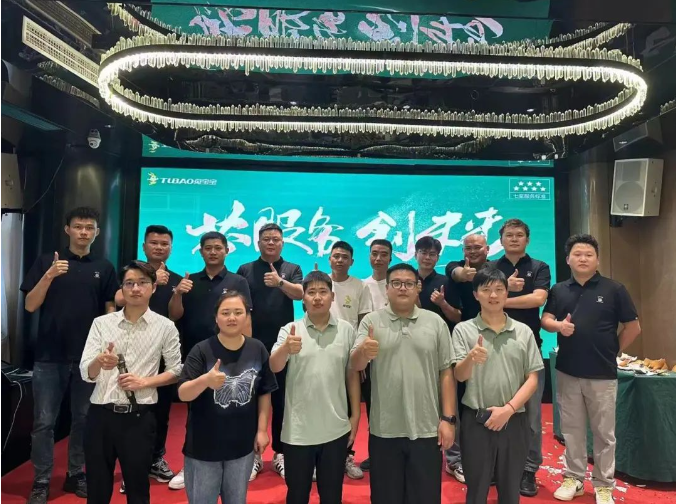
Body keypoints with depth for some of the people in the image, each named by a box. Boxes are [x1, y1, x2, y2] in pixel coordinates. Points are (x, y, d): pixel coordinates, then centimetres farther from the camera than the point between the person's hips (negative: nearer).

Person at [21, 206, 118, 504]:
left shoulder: (104, 267, 5)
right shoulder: (46, 261, 2)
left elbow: (110, 309, 6)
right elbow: (30, 306, -3)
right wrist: (49, 275, -17)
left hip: (89, 356, 1)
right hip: (49, 356, -1)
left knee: (83, 419, 11)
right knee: (44, 421, 4)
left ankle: (76, 474, 27)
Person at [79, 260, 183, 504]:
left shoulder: (165, 326, -1)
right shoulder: (101, 323, 2)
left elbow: (176, 370, 3)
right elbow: (86, 373, -4)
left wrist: (144, 381, -12)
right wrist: (99, 361, -26)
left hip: (139, 417, -1)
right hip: (101, 414, 2)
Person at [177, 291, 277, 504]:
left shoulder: (258, 350, -6)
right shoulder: (202, 350, -14)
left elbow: (264, 393, 3)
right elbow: (183, 394, -19)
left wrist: (262, 430, 0)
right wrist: (205, 380, -37)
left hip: (242, 445, 2)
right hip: (203, 446, -2)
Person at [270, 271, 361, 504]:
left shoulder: (347, 330, 0)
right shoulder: (290, 330, -5)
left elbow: (352, 375, 6)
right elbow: (274, 367, -19)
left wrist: (355, 416, 4)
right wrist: (286, 349, -41)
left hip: (336, 429, 1)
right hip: (298, 431, -1)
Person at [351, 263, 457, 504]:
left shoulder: (436, 323, 2)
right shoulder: (371, 321, -2)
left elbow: (446, 373, 3)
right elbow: (355, 365, -11)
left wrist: (448, 418, -2)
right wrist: (363, 353, -34)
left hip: (426, 429, 1)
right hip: (385, 430, 0)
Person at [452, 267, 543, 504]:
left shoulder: (524, 332, 2)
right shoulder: (463, 330, -4)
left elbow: (532, 379, 2)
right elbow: (459, 376, -10)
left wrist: (508, 409, -10)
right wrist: (470, 358, -32)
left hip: (514, 421, 2)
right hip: (476, 421, -2)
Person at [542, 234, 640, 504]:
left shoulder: (614, 289, -4)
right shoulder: (559, 290, 5)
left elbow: (633, 327, 1)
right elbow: (545, 319, 4)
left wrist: (612, 351, 3)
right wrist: (558, 325, -17)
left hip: (602, 374, -2)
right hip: (567, 372, 3)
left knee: (604, 432, 9)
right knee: (572, 429, 13)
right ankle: (574, 478, 28)